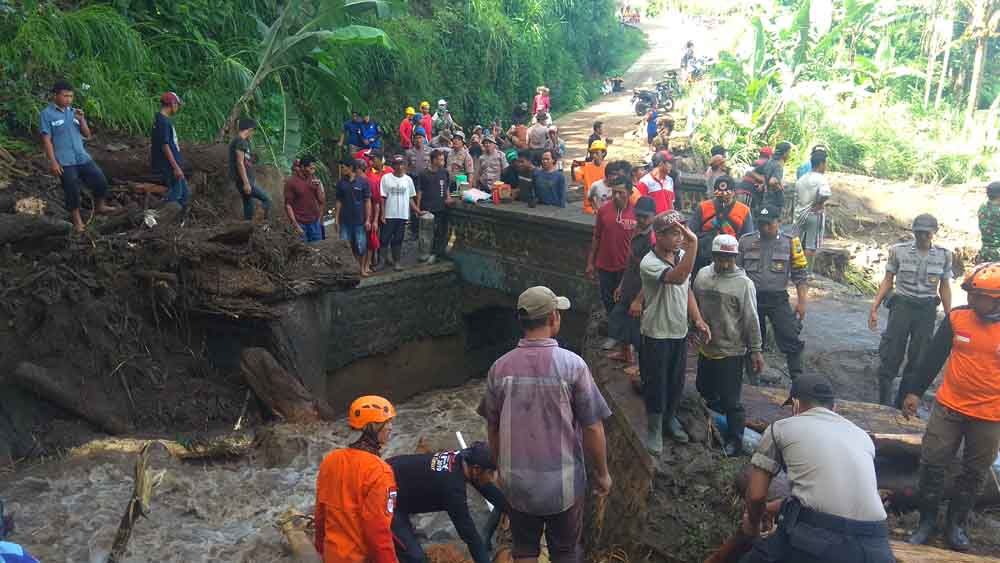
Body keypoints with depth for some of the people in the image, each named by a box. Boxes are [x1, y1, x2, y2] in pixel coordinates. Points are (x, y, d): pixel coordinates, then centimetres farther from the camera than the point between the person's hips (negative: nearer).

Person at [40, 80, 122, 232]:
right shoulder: (47, 114, -6)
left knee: (101, 181, 3)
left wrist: (81, 120, -9)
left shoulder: (73, 111, 9)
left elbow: (87, 135, 9)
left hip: (83, 157, 5)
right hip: (65, 162, -5)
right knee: (72, 191, 3)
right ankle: (77, 220, 17)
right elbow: (46, 140, -9)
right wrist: (53, 162, -14)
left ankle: (100, 207, 26)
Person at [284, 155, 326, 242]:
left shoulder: (314, 179, 6)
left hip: (315, 222, 5)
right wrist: (296, 226, -15)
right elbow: (288, 205, -9)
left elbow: (322, 200, 7)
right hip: (300, 224, -4)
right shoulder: (291, 181, -8)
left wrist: (319, 186, -11)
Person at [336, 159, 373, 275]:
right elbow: (339, 201, 10)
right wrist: (337, 218, 5)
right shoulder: (341, 183, 5)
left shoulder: (363, 181, -4)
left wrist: (368, 219, -7)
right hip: (345, 220, 3)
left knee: (361, 246, 3)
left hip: (359, 219, -3)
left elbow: (367, 201, -3)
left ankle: (363, 268, 18)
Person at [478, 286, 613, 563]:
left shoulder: (500, 368, -9)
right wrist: (601, 473, 3)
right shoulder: (572, 365, -18)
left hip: (517, 483, 2)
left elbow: (493, 428, 2)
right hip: (564, 483, -2)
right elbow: (592, 428, -13)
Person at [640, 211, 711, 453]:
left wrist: (698, 320, 1)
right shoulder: (649, 263, -25)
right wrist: (693, 243, -47)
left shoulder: (681, 255, -2)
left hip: (680, 331, 6)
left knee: (676, 381, 20)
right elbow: (678, 278, -43)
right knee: (656, 383, 7)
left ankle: (670, 418, 42)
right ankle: (654, 429, 25)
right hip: (657, 334, -6)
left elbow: (686, 290, 9)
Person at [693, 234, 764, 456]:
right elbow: (694, 306, 13)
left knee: (731, 401, 2)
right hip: (705, 348, 6)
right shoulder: (702, 275, 1)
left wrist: (756, 350, -8)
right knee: (705, 389, 22)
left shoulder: (744, 283, -14)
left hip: (731, 352, -6)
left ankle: (734, 440, 20)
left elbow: (751, 320, -11)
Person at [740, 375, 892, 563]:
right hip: (873, 547, 3)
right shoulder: (862, 436, 23)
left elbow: (756, 495, 8)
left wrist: (753, 523, 31)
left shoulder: (780, 428, 10)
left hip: (814, 538, -3)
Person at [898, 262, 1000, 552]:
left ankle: (956, 523, 31)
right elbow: (932, 356, 2)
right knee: (932, 464, 6)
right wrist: (914, 391, 2)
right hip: (948, 407, 1)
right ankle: (927, 519, 23)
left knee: (973, 473, 13)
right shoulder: (956, 317, -7)